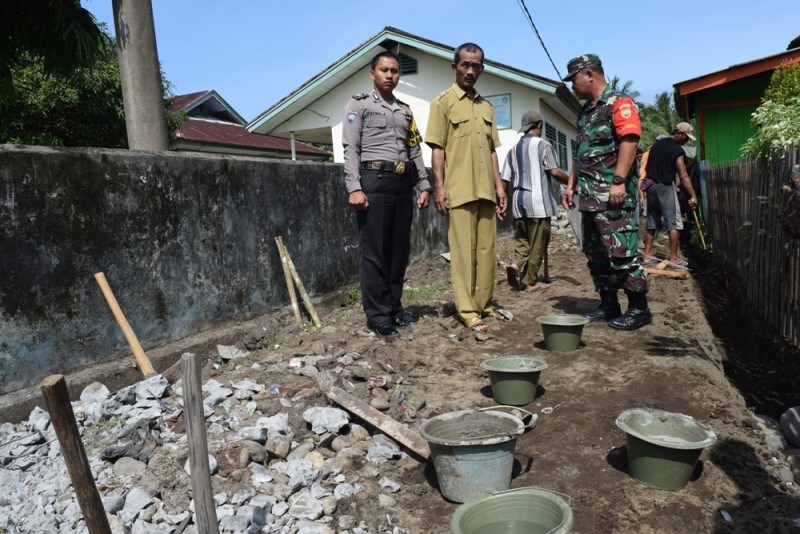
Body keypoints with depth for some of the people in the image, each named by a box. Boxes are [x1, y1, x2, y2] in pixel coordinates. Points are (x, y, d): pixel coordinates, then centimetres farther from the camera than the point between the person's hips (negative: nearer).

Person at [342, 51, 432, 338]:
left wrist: (424, 186, 9)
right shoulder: (359, 104, 5)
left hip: (403, 184, 6)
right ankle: (378, 315, 1)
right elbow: (351, 149, -5)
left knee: (400, 250, 7)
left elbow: (415, 151, 19)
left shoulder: (405, 110, 22)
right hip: (374, 180, -6)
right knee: (374, 252, -5)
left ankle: (394, 308, 18)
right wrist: (354, 188, -16)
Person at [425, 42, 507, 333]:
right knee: (463, 249, -4)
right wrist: (439, 186, -12)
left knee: (487, 248, 8)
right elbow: (437, 148, -4)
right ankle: (467, 310, 1)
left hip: (485, 189, 6)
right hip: (459, 189, -5)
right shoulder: (443, 101, 2)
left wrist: (499, 185, 11)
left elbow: (492, 150, 18)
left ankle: (485, 304, 18)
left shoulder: (486, 106, 18)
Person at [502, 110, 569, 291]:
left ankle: (516, 265, -10)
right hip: (538, 201, -5)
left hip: (518, 202, 5)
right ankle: (530, 281, 5)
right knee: (537, 243, 2)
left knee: (521, 240, 15)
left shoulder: (513, 149, 14)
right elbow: (555, 171, -11)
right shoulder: (542, 144, -2)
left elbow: (504, 179, 10)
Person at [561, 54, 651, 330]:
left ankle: (639, 309, 1)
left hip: (613, 195, -9)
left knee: (621, 253, -9)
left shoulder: (618, 103, -4)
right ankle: (609, 306, 19)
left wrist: (619, 181, -24)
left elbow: (629, 141, -16)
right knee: (595, 254, 10)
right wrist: (571, 185, 20)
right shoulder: (585, 112, 22)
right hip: (590, 196, 9)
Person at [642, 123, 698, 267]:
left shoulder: (657, 144, 12)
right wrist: (693, 196, -17)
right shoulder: (677, 150, -11)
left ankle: (647, 255, 13)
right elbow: (683, 176, -17)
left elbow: (648, 167, 17)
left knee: (651, 223, 12)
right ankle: (673, 258, -2)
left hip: (651, 186, 7)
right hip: (665, 187, -7)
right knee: (674, 224, -2)